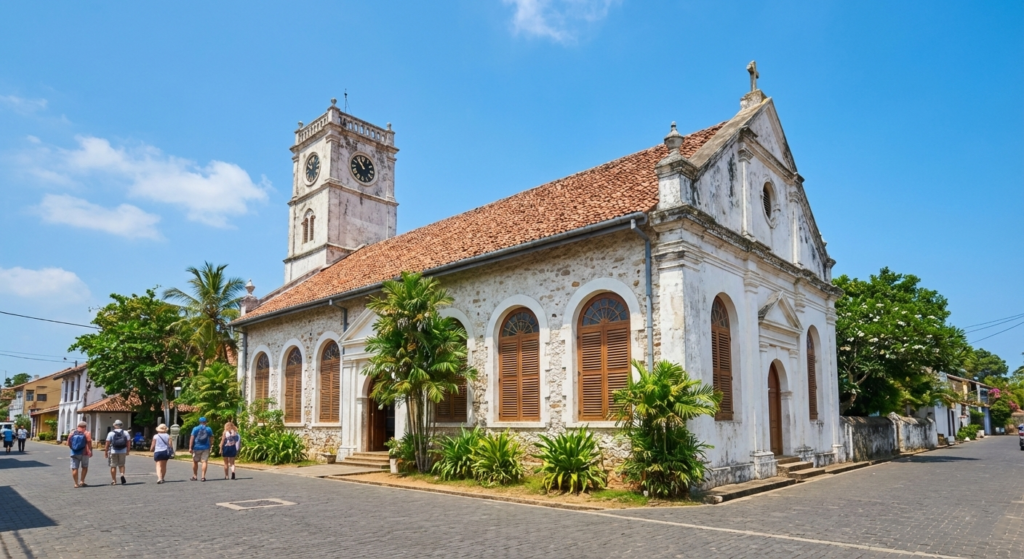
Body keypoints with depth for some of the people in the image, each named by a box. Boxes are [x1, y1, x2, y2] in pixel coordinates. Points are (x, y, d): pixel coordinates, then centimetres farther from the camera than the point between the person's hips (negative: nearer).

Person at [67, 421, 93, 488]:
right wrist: (90, 452, -7)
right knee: (84, 467, 13)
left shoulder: (72, 433, 5)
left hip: (74, 454, 2)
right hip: (84, 453, -2)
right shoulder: (86, 433, -5)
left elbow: (68, 443, 7)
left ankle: (76, 483, 5)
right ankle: (82, 481, 7)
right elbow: (89, 444, -13)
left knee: (74, 468, 6)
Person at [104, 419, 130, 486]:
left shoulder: (111, 433, -5)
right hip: (123, 452, 2)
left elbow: (108, 443, -6)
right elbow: (128, 443, 2)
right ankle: (122, 475, -9)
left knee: (113, 466, 7)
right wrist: (127, 451, 11)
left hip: (113, 452, -2)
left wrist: (106, 451, 3)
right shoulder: (125, 433, 2)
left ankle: (113, 480, 9)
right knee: (121, 465, 16)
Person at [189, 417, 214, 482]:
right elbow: (211, 439, 8)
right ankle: (203, 476, -9)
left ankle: (194, 476, 20)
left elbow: (192, 438, -7)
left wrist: (190, 447, -8)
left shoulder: (195, 429, -1)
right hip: (206, 447, 0)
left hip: (197, 447, 0)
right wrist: (210, 445, 21)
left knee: (195, 461, 13)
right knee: (204, 461, -2)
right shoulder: (209, 429, 4)